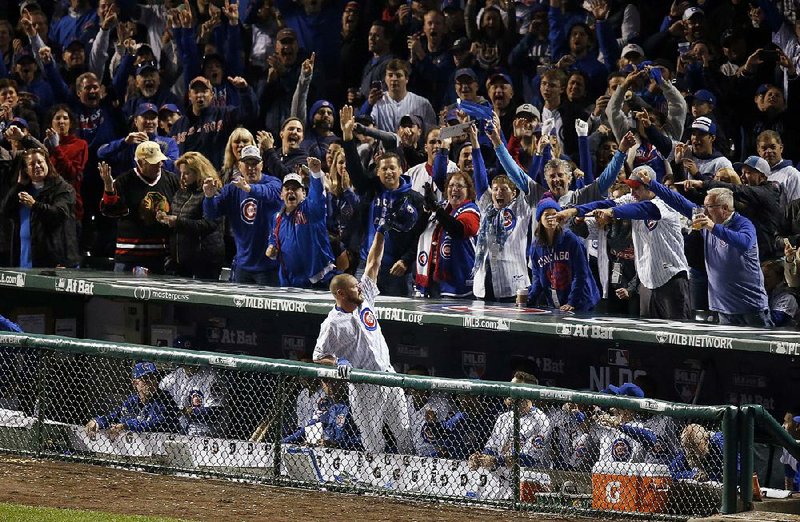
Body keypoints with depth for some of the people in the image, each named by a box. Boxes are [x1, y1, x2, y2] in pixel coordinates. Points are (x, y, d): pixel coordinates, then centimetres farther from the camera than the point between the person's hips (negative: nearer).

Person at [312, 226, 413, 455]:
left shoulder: (364, 299, 6)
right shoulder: (332, 324, -12)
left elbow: (373, 265, 11)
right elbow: (318, 358, -8)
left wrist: (381, 232, 7)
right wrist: (338, 362, -28)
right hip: (364, 389, -6)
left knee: (405, 434, 10)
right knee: (374, 447, -2)